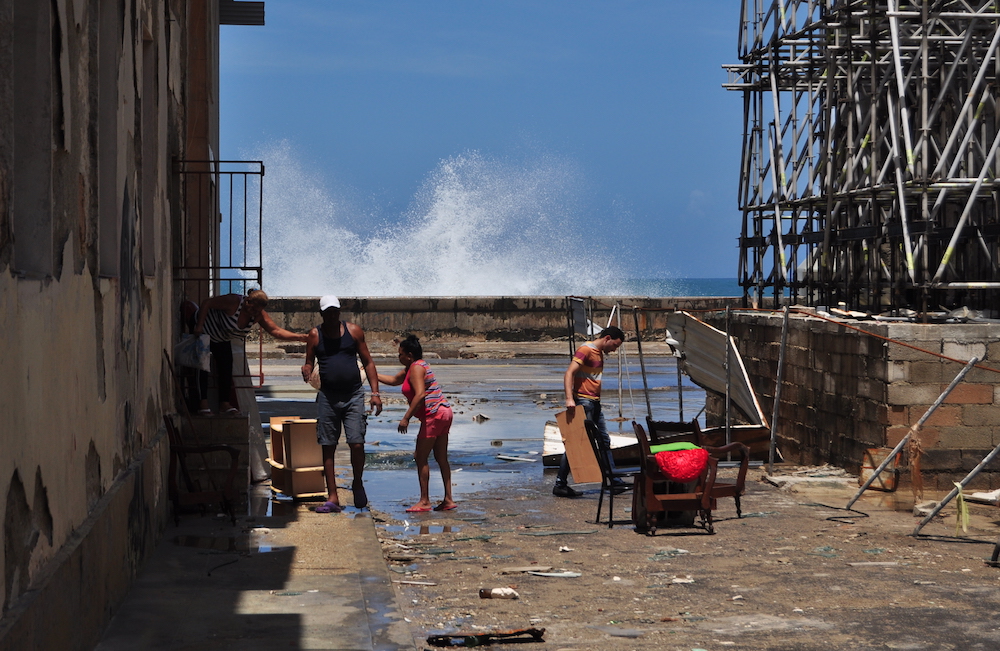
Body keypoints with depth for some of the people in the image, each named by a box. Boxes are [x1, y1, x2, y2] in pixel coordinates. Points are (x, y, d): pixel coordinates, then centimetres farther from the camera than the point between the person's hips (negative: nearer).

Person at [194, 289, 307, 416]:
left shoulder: (258, 315, -18)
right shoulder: (233, 302, -35)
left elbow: (276, 330, -26)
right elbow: (207, 303, -28)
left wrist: (298, 337, -39)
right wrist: (199, 326, -31)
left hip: (222, 340, 6)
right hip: (204, 330, -6)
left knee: (226, 367, 0)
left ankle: (225, 404, 7)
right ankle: (203, 403, -10)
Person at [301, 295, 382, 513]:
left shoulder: (353, 331, 4)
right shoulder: (315, 335, 5)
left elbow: (368, 362, 8)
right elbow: (309, 363, 9)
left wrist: (375, 393, 0)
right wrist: (306, 371, -17)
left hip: (353, 395, -1)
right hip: (327, 397, 1)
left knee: (357, 444, -10)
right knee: (328, 447, 1)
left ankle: (357, 483, 16)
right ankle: (332, 498, 7)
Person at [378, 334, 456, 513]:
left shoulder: (416, 368, -11)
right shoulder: (412, 368, 20)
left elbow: (420, 394, -23)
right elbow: (394, 380, 33)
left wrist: (406, 418, -23)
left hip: (433, 415, -10)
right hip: (444, 412, 10)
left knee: (421, 458, -5)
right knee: (441, 458, 12)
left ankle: (424, 501, -4)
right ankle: (448, 500, 13)